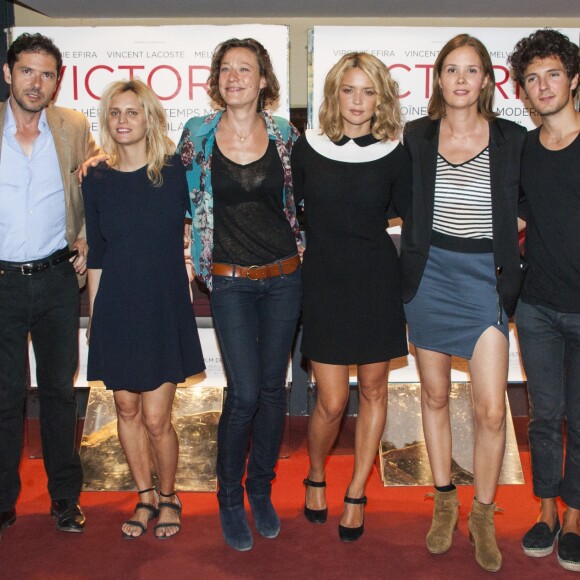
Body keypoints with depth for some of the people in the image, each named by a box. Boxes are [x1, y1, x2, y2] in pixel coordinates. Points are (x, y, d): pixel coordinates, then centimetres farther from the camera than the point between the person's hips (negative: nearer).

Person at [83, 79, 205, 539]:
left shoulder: (175, 171, -3)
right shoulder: (97, 180, 4)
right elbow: (96, 254, 8)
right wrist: (94, 314, 8)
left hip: (165, 307, -2)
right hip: (116, 309, 3)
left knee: (155, 417, -2)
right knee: (127, 409, 11)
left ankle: (169, 496, 23)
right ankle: (145, 497, 30)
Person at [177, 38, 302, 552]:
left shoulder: (284, 134, 2)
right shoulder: (198, 134, -1)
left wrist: (298, 243, 9)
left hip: (284, 278, 2)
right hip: (230, 282, -2)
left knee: (273, 389, 9)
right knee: (244, 393, -6)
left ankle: (261, 489, 29)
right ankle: (229, 499, 17)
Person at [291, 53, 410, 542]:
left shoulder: (393, 155, 0)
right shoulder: (307, 148, 0)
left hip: (377, 283, 1)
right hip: (324, 285, -1)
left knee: (373, 391, 9)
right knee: (331, 403, -2)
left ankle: (356, 494, 27)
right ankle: (316, 476, 29)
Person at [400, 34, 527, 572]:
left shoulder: (512, 139, -1)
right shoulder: (416, 136, 2)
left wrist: (511, 271, -2)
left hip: (485, 277, -1)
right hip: (429, 274, 2)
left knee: (491, 410, -5)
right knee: (434, 394, 12)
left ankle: (482, 515, 17)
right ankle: (444, 502, 30)